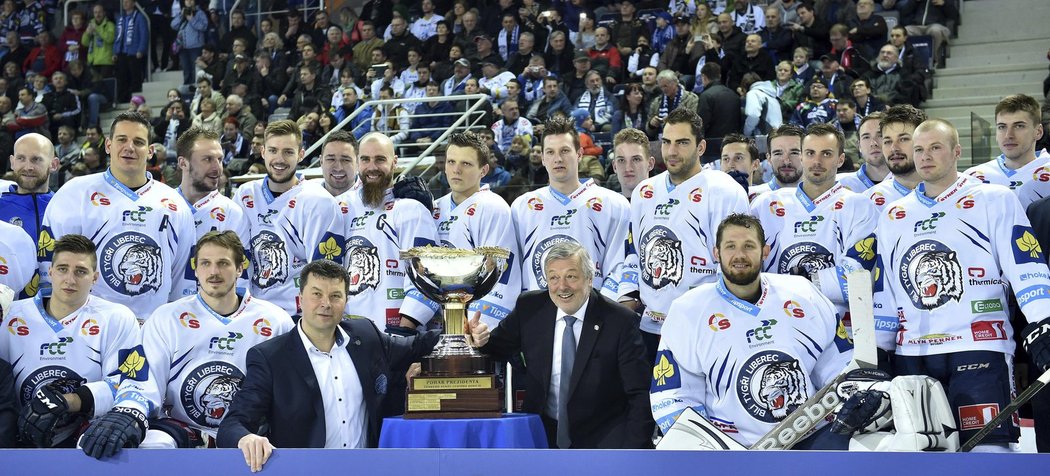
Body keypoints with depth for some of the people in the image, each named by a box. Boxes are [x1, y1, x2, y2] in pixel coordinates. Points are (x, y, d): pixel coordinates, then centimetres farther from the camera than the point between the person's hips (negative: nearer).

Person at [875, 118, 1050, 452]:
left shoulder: (994, 200, 3)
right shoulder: (892, 217, 17)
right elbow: (883, 293, 20)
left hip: (978, 348, -5)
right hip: (910, 357, 5)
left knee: (988, 449, -13)